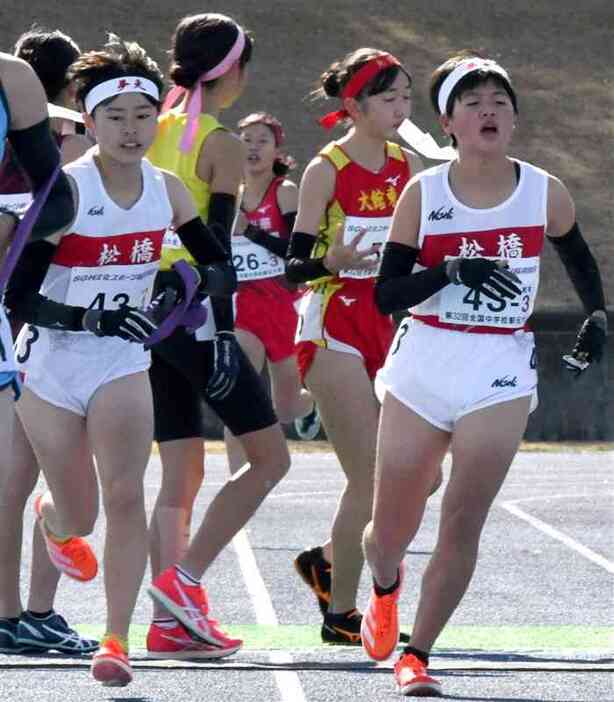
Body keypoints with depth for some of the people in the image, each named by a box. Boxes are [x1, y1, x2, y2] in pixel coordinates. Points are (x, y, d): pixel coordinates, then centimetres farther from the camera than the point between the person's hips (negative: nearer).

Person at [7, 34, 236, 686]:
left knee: (124, 496, -18)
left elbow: (221, 267, 11)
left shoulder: (166, 191, -1)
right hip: (50, 365, -2)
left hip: (123, 362, 2)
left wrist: (201, 287, -10)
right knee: (77, 520, 9)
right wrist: (91, 319, -30)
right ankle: (52, 515, 48)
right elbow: (17, 294, -18)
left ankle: (116, 640, -16)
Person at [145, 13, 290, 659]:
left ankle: (168, 621, 1)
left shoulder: (154, 133, 12)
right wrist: (223, 335, -18)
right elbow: (218, 243, -15)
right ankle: (184, 578, -9)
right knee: (269, 457, 3)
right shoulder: (220, 145, -8)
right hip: (196, 315, -7)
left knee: (181, 474, 9)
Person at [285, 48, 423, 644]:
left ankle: (329, 563, 23)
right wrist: (333, 260, -29)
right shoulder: (327, 169, -9)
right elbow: (294, 264, -10)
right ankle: (341, 614, 3)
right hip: (334, 330, -6)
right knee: (371, 477, -9)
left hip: (387, 326, 6)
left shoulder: (407, 166, 9)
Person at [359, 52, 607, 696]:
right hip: (422, 366, 0)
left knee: (462, 524, -12)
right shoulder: (422, 194, -3)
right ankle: (384, 589, 43)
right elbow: (385, 293, -6)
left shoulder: (545, 194, 1)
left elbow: (579, 259, 21)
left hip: (501, 374, 0)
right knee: (392, 529, 8)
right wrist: (451, 270, -21)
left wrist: (596, 315, 5)